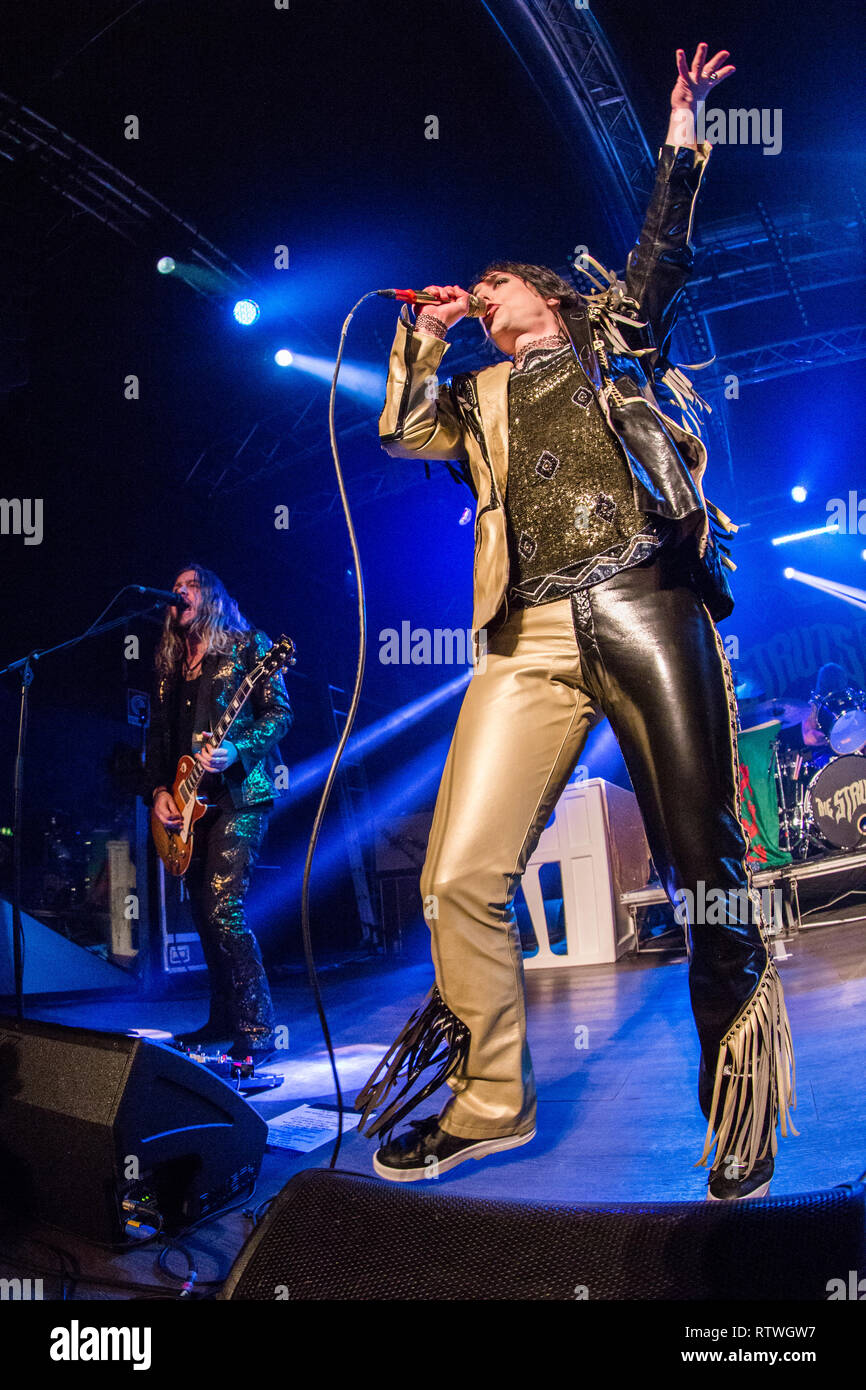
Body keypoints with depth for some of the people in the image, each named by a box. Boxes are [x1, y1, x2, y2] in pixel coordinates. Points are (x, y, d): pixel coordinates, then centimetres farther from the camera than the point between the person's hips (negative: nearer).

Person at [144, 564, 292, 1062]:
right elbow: (159, 735, 20)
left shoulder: (249, 645, 1)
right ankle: (225, 1019, 21)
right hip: (190, 801, 7)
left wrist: (236, 750, -21)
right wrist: (158, 789, 6)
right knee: (205, 912, 9)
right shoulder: (170, 663, 19)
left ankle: (257, 1030, -9)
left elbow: (280, 713, -7)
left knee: (223, 910, -16)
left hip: (239, 795, -7)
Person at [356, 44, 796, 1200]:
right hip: (534, 637, 3)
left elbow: (663, 249, 14)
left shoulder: (610, 336, 25)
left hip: (647, 608, -3)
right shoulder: (482, 398, 32)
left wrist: (681, 136, 12)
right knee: (461, 876, -8)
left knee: (707, 869, -4)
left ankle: (742, 1104, 14)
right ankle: (490, 1098, 10)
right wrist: (425, 334, 28)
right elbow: (399, 431, 24)